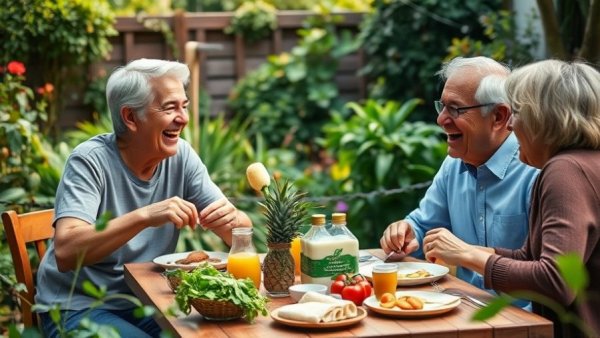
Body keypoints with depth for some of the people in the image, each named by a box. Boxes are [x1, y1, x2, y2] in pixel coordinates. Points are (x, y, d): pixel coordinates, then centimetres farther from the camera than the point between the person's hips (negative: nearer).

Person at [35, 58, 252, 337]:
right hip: (79, 307, -5)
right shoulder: (91, 161, -17)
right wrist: (145, 216, -40)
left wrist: (233, 220, -25)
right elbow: (65, 252, -31)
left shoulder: (181, 155, -3)